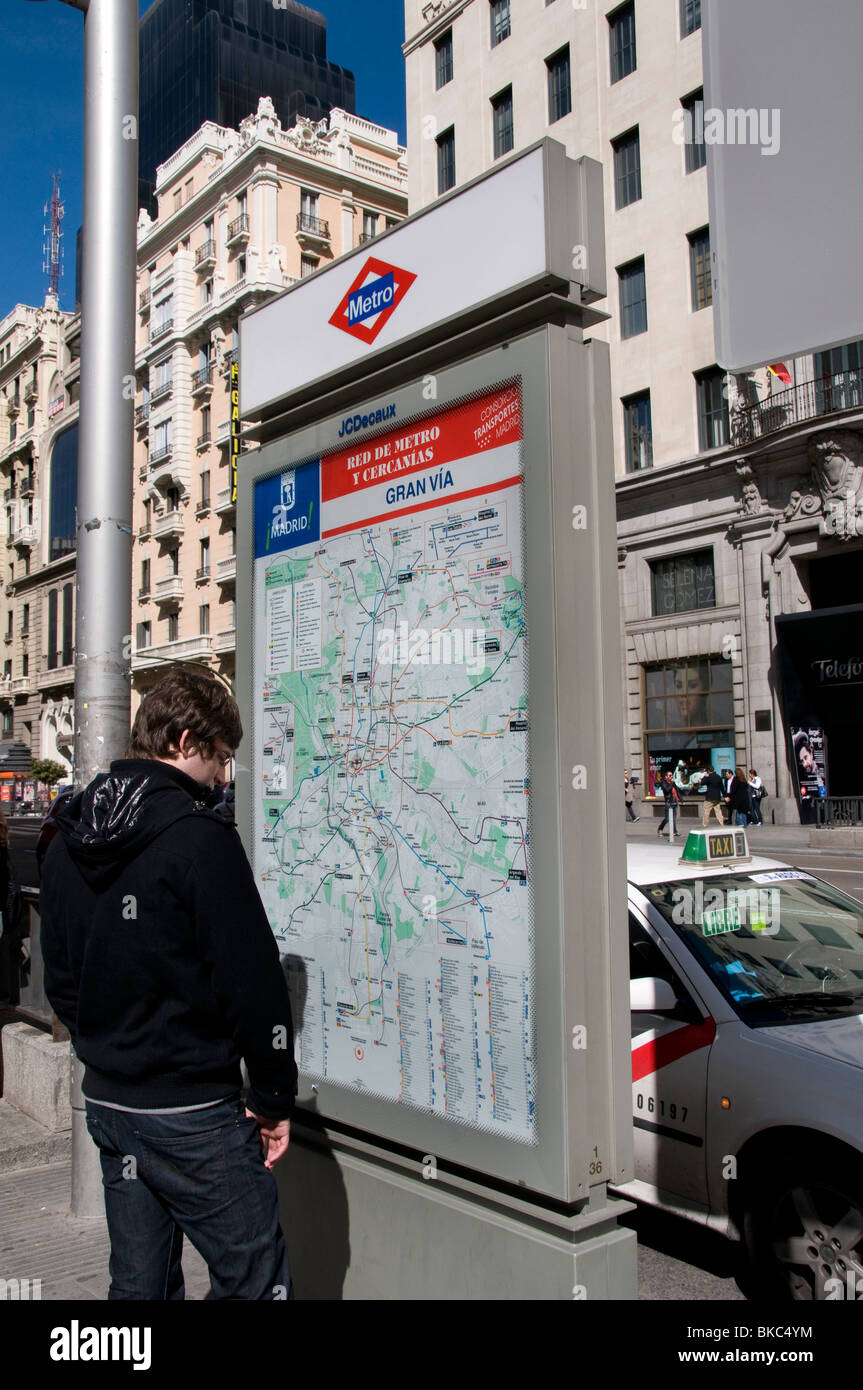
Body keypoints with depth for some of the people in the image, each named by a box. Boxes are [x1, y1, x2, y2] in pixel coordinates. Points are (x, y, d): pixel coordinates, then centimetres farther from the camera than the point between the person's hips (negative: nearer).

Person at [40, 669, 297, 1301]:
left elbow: (60, 977, 14)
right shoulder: (200, 839, -18)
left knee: (139, 1283, 20)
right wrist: (274, 1096, -8)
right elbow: (251, 979, -19)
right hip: (192, 1112, -8)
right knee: (256, 1282, 4)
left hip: (106, 1101, 8)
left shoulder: (68, 841, 7)